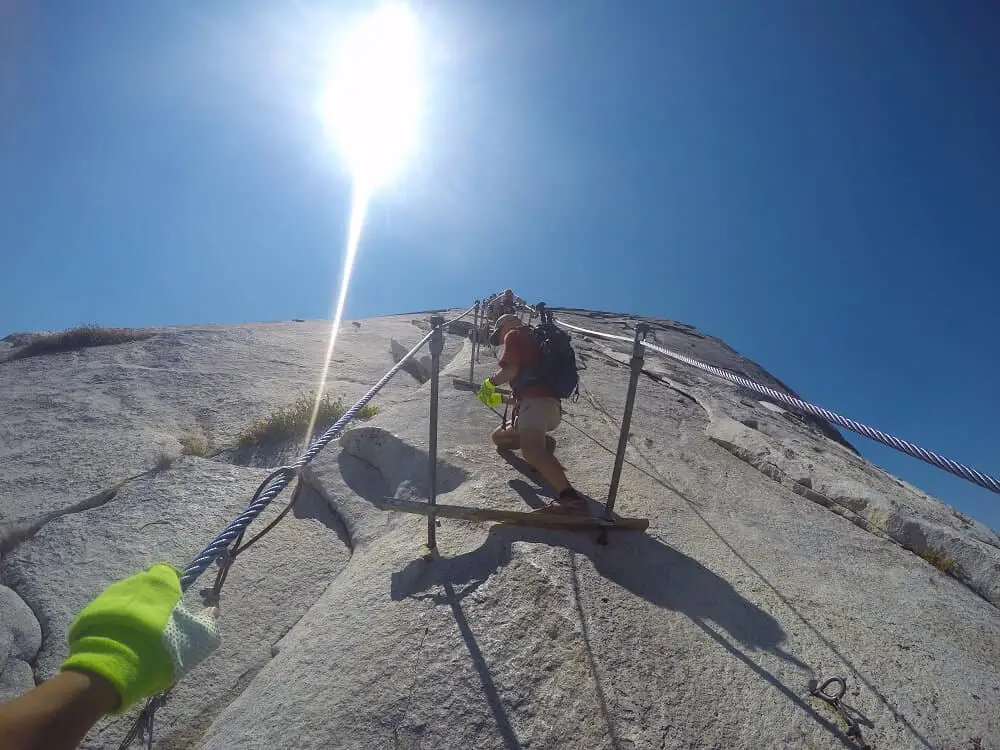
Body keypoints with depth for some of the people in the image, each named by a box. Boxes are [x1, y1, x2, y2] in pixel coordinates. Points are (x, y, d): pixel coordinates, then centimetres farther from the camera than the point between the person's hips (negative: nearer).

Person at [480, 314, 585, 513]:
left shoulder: (513, 335, 10)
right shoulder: (533, 339, 36)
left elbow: (511, 369, -7)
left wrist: (490, 383, 10)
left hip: (536, 401, -10)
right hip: (552, 407, 10)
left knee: (531, 448, -35)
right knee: (498, 437, 26)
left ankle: (570, 498, -54)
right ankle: (542, 440, 3)